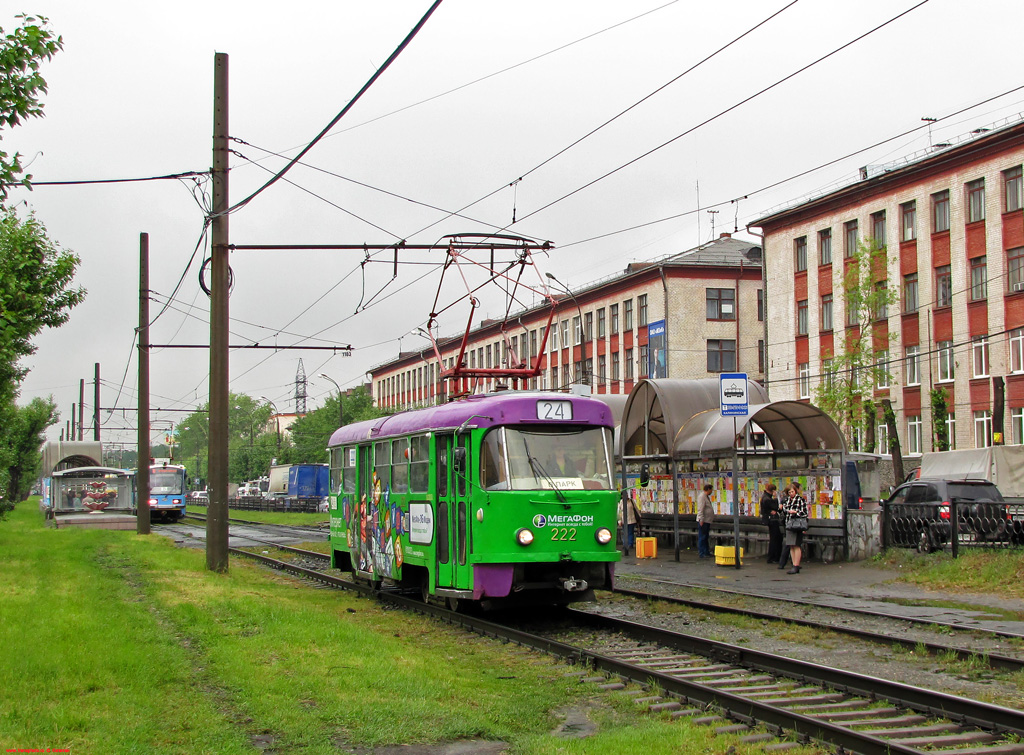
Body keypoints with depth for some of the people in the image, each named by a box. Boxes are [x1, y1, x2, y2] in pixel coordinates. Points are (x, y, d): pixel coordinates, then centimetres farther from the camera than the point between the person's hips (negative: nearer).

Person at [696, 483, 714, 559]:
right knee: (702, 538, -8)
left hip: (707, 521, 11)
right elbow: (700, 509, -21)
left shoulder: (707, 497, 18)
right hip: (703, 521, -11)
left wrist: (712, 518, 27)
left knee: (706, 537, 15)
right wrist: (701, 520, -25)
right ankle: (701, 554, -7)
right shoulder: (702, 497, -15)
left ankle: (706, 552, 22)